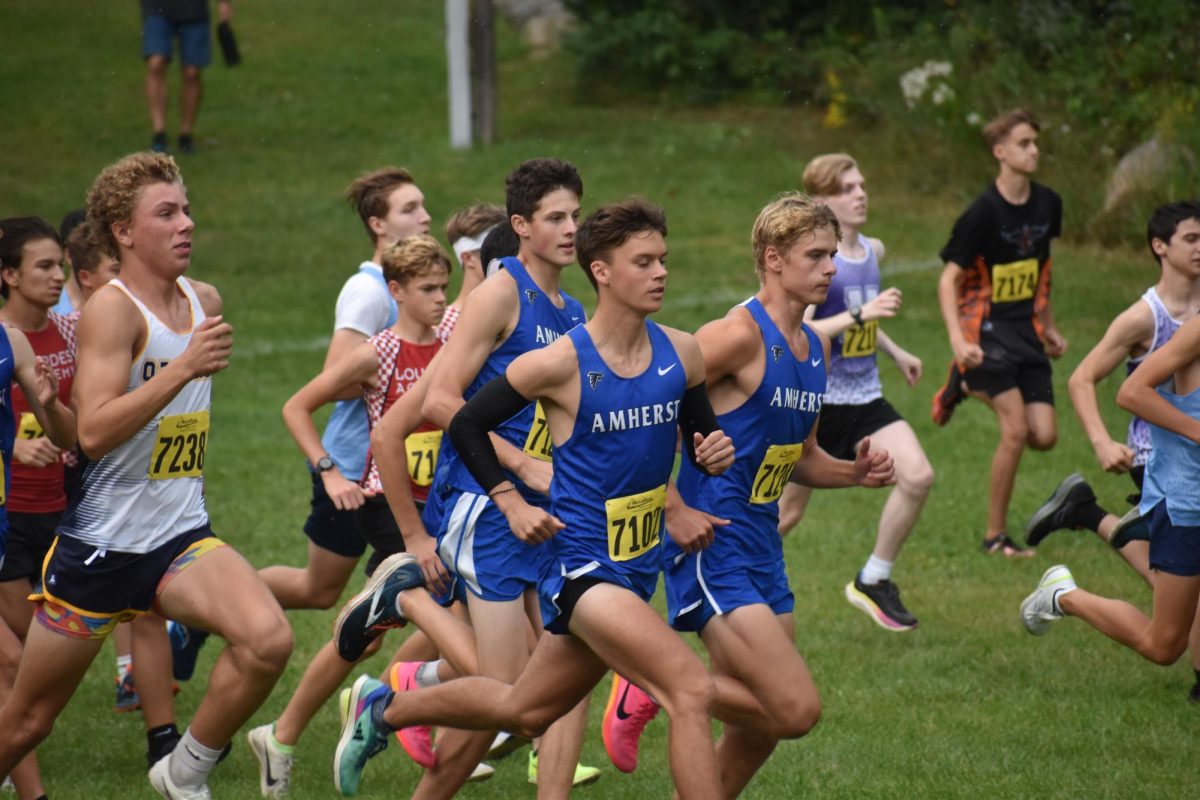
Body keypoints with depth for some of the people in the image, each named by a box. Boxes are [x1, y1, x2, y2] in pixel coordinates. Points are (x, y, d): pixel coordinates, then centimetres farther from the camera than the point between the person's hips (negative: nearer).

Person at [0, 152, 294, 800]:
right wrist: (185, 368, -31)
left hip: (180, 538, 5)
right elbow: (93, 431, -28)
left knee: (267, 639, -23)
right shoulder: (112, 308, -15)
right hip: (100, 544, -5)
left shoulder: (204, 301, 7)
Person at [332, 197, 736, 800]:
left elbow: (700, 434, 16)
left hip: (638, 568, 7)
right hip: (582, 565, -7)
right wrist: (511, 503, -10)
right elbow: (466, 425, -3)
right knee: (691, 688, -22)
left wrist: (716, 452, -7)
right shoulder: (561, 363, -15)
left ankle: (382, 708, 44)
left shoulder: (681, 354, 1)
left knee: (524, 712, 21)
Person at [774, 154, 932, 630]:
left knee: (917, 476, -12)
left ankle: (873, 581, 2)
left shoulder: (873, 251, 8)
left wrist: (895, 352, 26)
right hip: (817, 401, -6)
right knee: (788, 511, 2)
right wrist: (861, 314, -34)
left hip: (865, 398, 6)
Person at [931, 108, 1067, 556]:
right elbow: (949, 280, -12)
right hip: (988, 329, -6)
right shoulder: (984, 213, -15)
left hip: (1027, 331, 6)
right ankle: (996, 536, -2)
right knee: (1015, 430, -16)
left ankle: (968, 387, 23)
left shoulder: (1047, 204, 4)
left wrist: (1048, 326, 23)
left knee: (1044, 436, -2)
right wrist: (958, 339, -24)